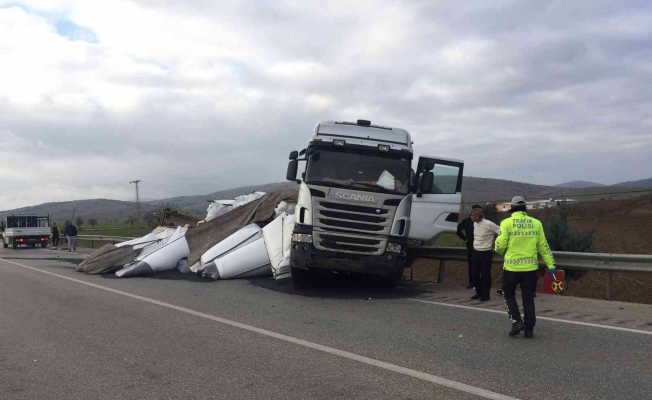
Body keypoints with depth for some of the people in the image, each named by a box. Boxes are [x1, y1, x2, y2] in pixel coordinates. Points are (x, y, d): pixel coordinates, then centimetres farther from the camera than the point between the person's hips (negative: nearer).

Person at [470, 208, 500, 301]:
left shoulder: (489, 224, -19)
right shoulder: (475, 224, 4)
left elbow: (501, 233, -13)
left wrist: (494, 244, -7)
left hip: (486, 252, -7)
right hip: (476, 251, 7)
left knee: (485, 274, 0)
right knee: (475, 273, 9)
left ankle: (485, 294, 9)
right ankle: (478, 292, 22)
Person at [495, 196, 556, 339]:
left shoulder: (507, 223, -6)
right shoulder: (536, 223, 4)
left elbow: (500, 246, -8)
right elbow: (543, 246, 5)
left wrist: (500, 250, 15)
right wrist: (550, 264, 11)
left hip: (512, 267, -3)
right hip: (530, 268, 3)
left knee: (509, 294, 16)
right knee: (528, 298, 13)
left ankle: (517, 321, 2)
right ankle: (529, 329, 15)